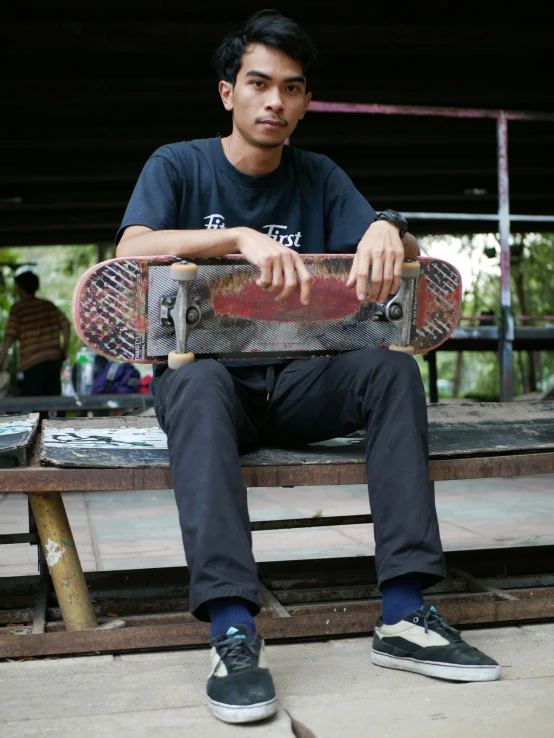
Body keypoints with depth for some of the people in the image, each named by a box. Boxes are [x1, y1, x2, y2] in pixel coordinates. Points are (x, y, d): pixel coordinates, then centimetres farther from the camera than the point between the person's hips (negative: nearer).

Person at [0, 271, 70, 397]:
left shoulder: (18, 308, -2)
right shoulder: (49, 305, 11)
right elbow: (65, 324, 6)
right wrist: (65, 348, 14)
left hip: (33, 360, -5)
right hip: (54, 357, 5)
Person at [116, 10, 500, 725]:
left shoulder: (319, 178, 9)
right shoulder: (178, 165, 0)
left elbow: (402, 256, -1)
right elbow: (131, 251, -20)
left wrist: (387, 233, -26)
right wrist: (242, 237, -35)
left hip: (295, 380, 3)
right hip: (200, 367, -3)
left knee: (392, 368, -24)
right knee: (199, 381, -37)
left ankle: (403, 616, -28)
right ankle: (232, 633, -45)